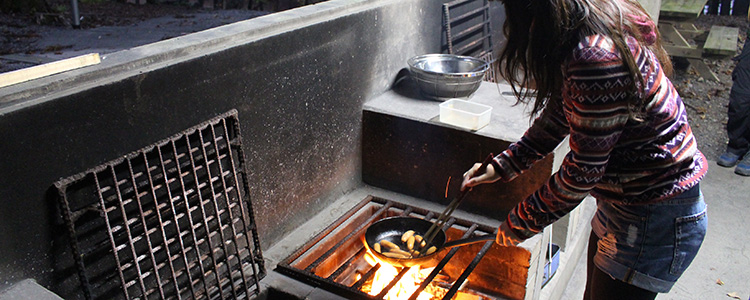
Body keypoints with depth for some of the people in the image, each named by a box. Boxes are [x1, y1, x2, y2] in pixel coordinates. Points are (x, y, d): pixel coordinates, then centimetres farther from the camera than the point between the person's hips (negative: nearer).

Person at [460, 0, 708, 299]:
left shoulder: (596, 57, -33)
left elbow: (583, 171, -25)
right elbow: (558, 115, 9)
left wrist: (521, 222, -12)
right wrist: (501, 165, 7)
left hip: (654, 217, -9)